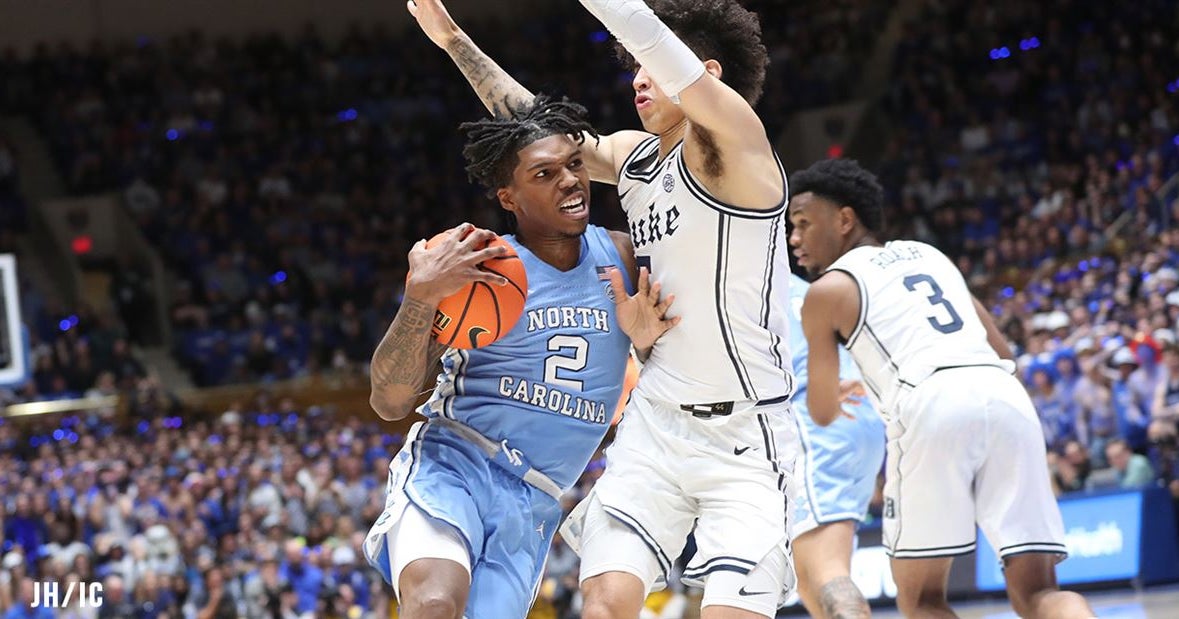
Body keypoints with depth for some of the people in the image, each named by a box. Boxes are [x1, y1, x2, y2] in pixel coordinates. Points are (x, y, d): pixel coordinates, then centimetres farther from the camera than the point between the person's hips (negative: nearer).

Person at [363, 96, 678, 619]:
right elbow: (389, 402, -9)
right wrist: (420, 296, -25)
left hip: (532, 506, 4)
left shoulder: (622, 259, 8)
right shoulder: (480, 266, -5)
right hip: (449, 464, -4)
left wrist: (647, 343, -6)